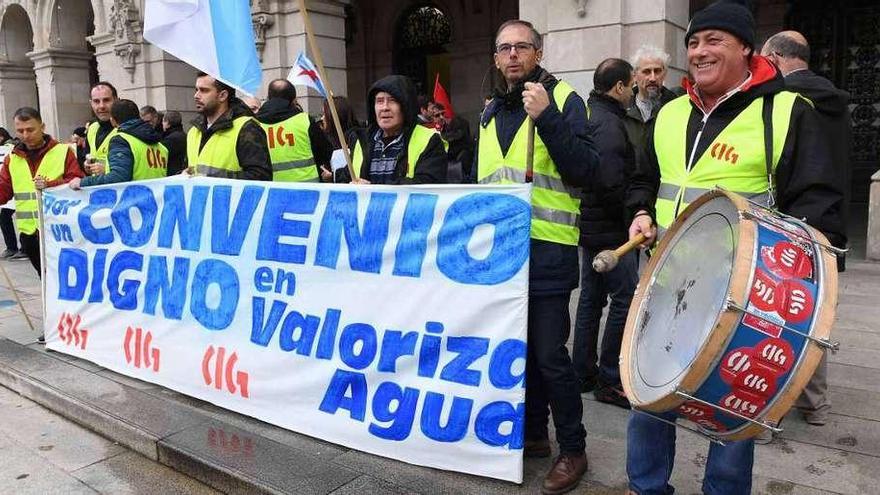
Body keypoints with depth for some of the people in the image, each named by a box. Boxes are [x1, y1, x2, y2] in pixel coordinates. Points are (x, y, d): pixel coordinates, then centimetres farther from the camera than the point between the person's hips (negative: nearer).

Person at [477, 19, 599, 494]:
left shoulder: (563, 99, -3)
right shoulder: (490, 112, 15)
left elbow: (584, 169, -16)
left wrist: (547, 117, -24)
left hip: (546, 249, -6)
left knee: (549, 355, -3)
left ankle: (573, 449, 15)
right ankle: (532, 433, 32)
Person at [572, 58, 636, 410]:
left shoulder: (588, 115, 14)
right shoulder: (609, 123, -16)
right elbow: (611, 181, -26)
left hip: (589, 224, 10)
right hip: (610, 229, -10)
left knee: (591, 297, 14)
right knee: (626, 298, -3)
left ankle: (583, 372, 23)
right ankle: (610, 379, 3)